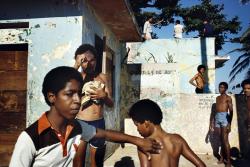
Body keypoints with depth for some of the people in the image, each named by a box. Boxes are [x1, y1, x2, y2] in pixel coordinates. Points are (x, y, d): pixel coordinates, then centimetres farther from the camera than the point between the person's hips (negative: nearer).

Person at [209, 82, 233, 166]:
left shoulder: (228, 98, 1)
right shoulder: (217, 98, 19)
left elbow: (231, 111, -6)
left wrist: (229, 123, -15)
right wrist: (212, 121, 15)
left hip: (224, 117, -6)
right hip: (217, 118, 6)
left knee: (225, 140, -8)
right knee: (221, 139, 9)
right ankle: (222, 157, 16)